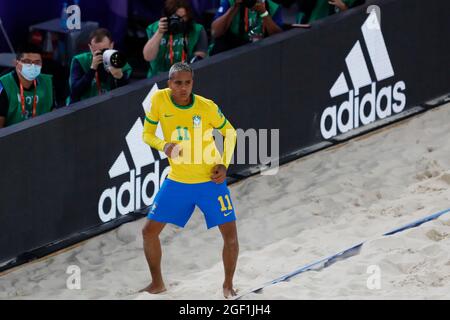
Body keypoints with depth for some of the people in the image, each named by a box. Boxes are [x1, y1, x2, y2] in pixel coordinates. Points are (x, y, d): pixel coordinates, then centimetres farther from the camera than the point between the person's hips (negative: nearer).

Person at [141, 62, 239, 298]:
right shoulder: (160, 100, -12)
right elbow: (147, 134, 0)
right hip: (177, 181, 2)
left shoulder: (207, 107, -15)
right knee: (149, 231, 0)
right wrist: (163, 145, -21)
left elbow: (229, 133, 1)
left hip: (211, 181, -2)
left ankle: (228, 284, 16)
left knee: (230, 235, -8)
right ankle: (157, 283, 21)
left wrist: (224, 165, -10)